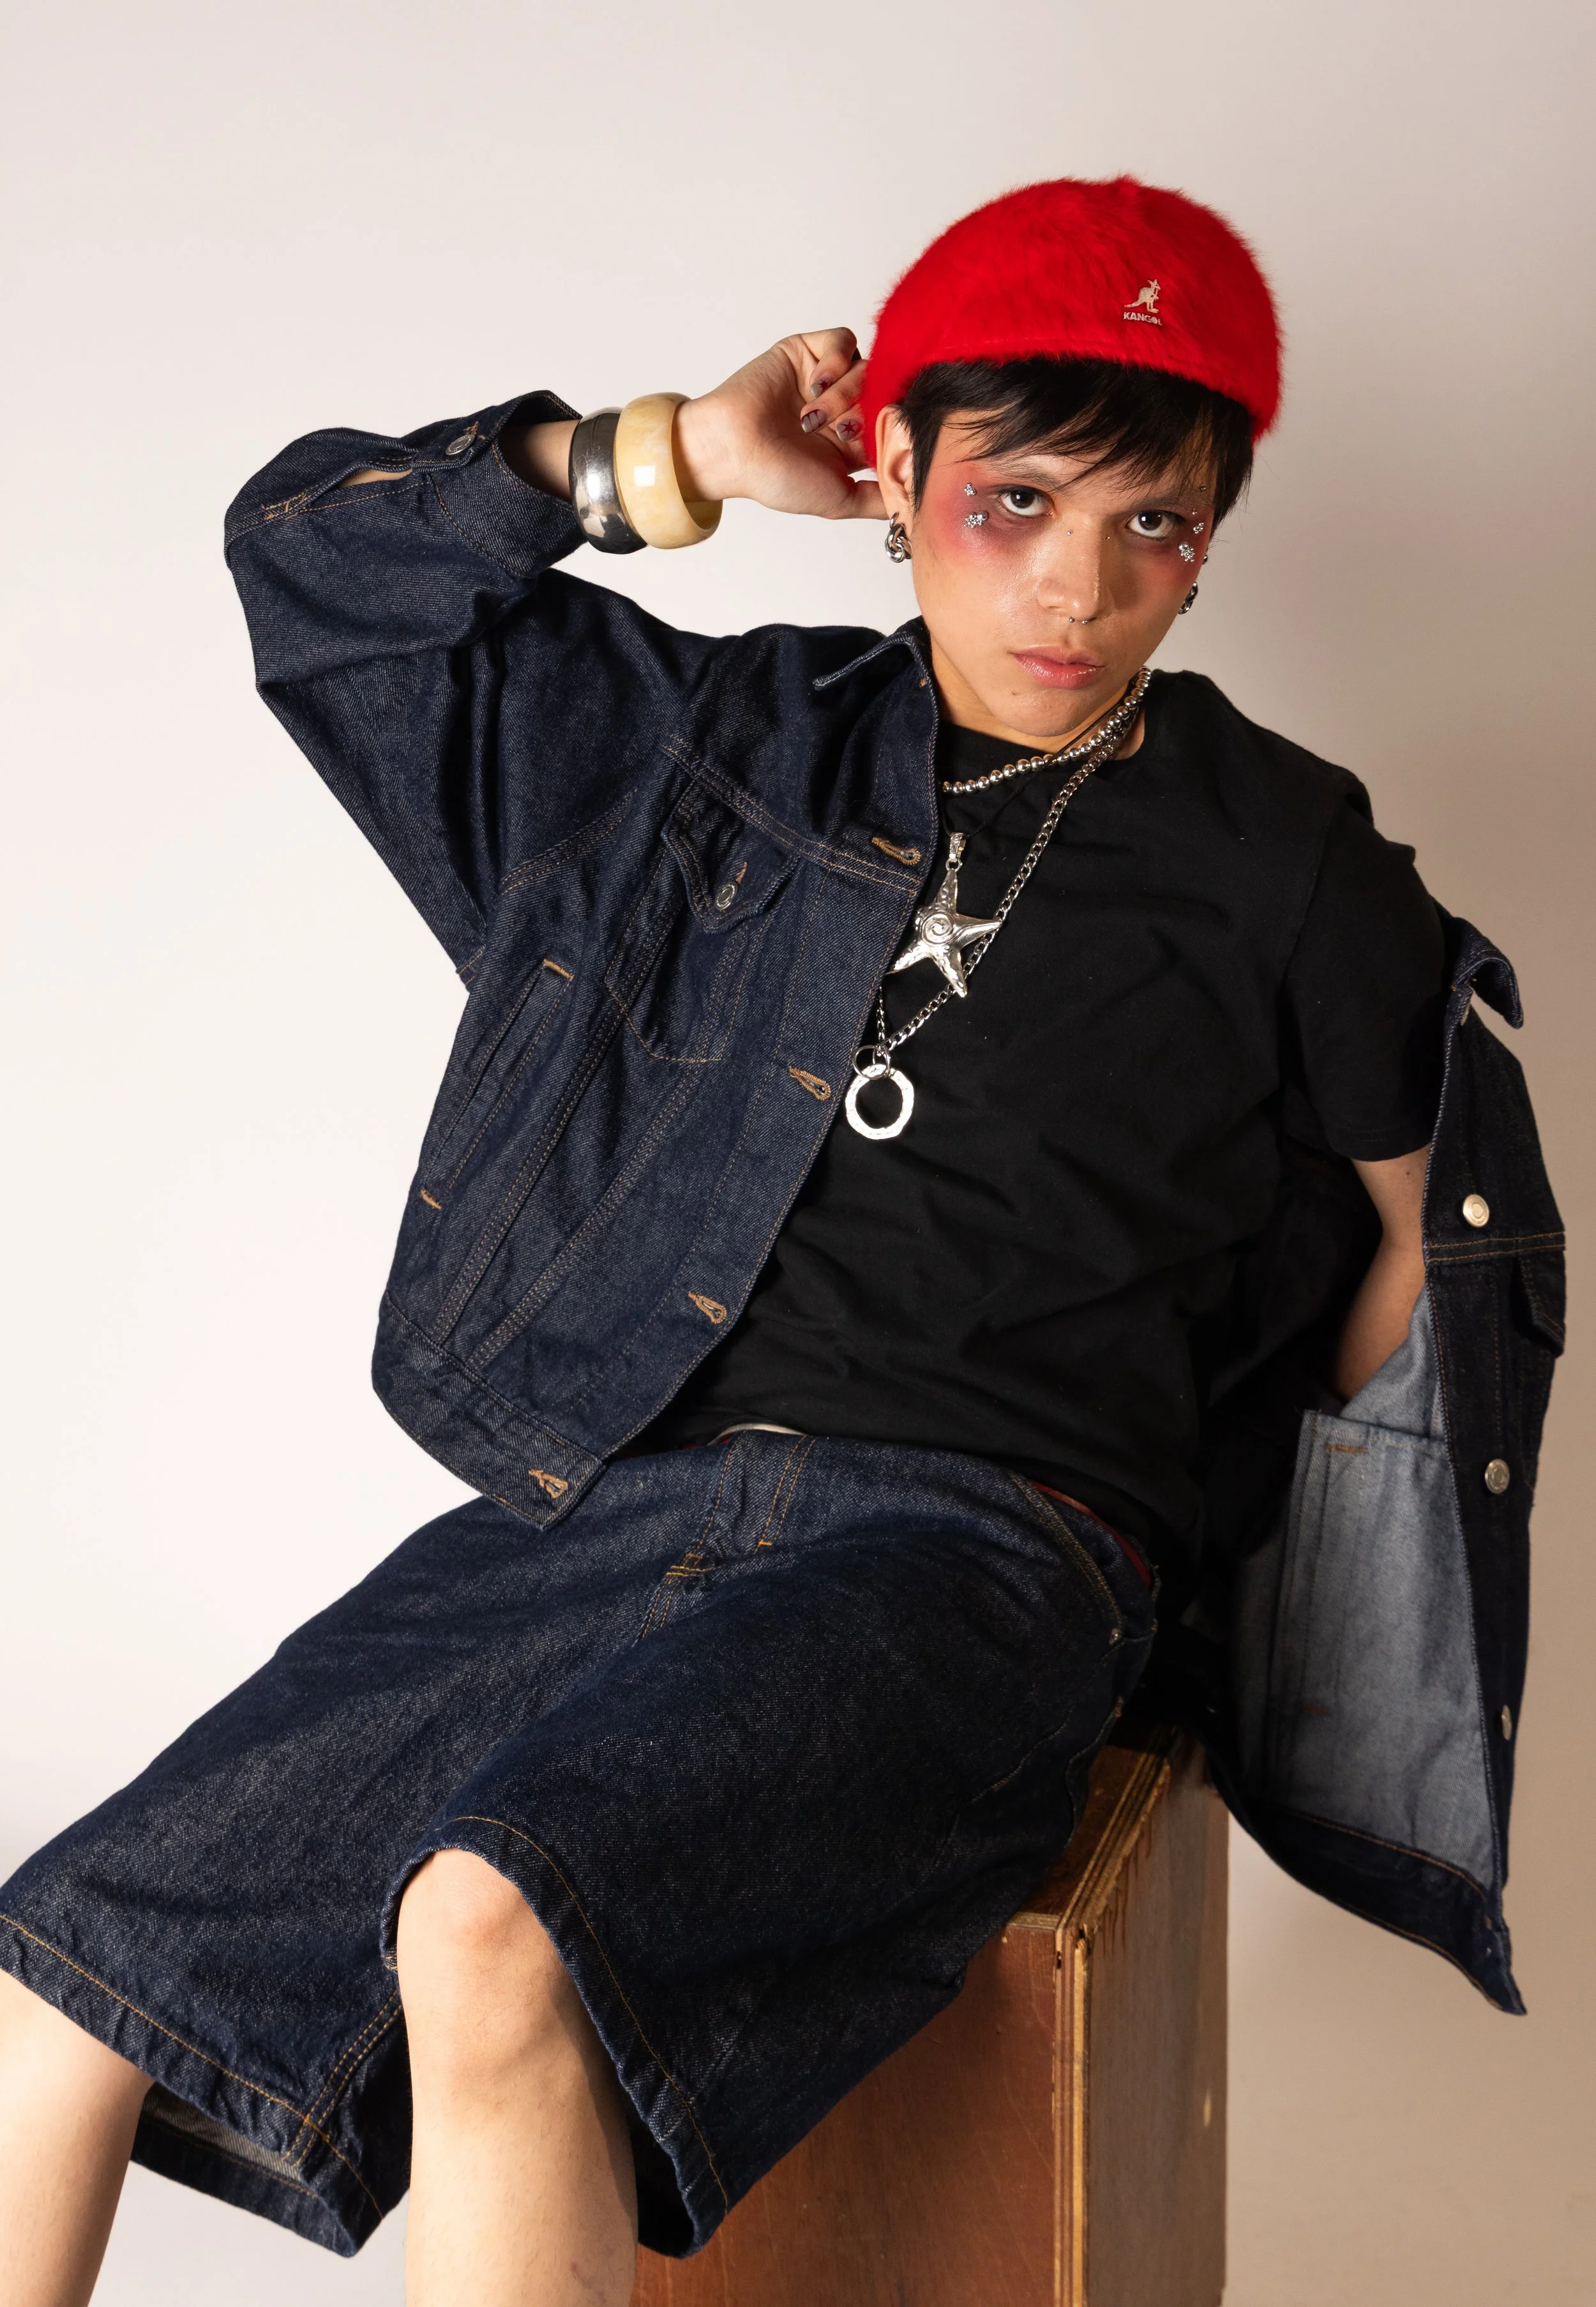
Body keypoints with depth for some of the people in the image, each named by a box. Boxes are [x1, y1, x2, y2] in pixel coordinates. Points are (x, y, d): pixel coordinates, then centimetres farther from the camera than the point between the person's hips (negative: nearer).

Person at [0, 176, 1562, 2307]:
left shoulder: (1286, 865, 8)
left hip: (972, 1541, -3)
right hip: (610, 1497, 4)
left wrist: (1241, 1557, 9)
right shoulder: (728, 746, 15)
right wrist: (676, 461, 10)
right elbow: (308, 545, 18)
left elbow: (1441, 1236, 17)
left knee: (492, 1935, -32)